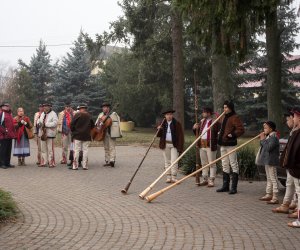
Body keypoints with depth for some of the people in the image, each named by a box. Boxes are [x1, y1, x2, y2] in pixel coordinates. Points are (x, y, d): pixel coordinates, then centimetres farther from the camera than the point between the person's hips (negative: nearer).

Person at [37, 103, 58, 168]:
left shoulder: (53, 114, -5)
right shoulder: (42, 114, 19)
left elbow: (55, 123, -16)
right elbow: (39, 120, 24)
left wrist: (46, 124, -21)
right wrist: (39, 123, 0)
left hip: (50, 134, -7)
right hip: (43, 133, 7)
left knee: (50, 149, -7)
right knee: (43, 149, 10)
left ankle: (51, 163, -2)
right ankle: (43, 162, 17)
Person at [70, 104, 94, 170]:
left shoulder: (77, 115, -6)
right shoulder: (89, 116, 5)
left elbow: (72, 124, -6)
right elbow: (92, 126, 13)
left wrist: (73, 131, 11)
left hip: (77, 135, -3)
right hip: (86, 136, 3)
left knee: (76, 150, 1)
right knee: (85, 150, 6)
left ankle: (75, 166, 1)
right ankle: (85, 166, 4)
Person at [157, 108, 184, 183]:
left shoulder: (177, 124, -3)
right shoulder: (163, 124, 9)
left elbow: (181, 136, -6)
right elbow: (159, 135, 11)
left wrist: (180, 148, -13)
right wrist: (159, 130, -11)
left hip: (174, 145, -4)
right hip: (165, 145, 4)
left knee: (174, 161, -9)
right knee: (167, 161, 8)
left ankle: (174, 178, -6)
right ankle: (168, 177, 13)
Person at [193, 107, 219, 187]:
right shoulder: (202, 121, 15)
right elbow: (198, 132, 21)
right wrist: (195, 128, 3)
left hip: (210, 145, -8)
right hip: (202, 145, 8)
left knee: (212, 164, -1)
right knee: (204, 163, 14)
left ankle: (211, 181, 4)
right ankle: (205, 179, 23)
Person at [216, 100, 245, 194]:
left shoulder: (235, 118, -10)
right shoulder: (224, 117, 17)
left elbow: (241, 129, -18)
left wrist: (233, 135, -22)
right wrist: (220, 133, 15)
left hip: (231, 144, -9)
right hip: (223, 144, 9)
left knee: (233, 164, -4)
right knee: (225, 165, 13)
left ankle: (234, 187, 0)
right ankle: (225, 186, 21)